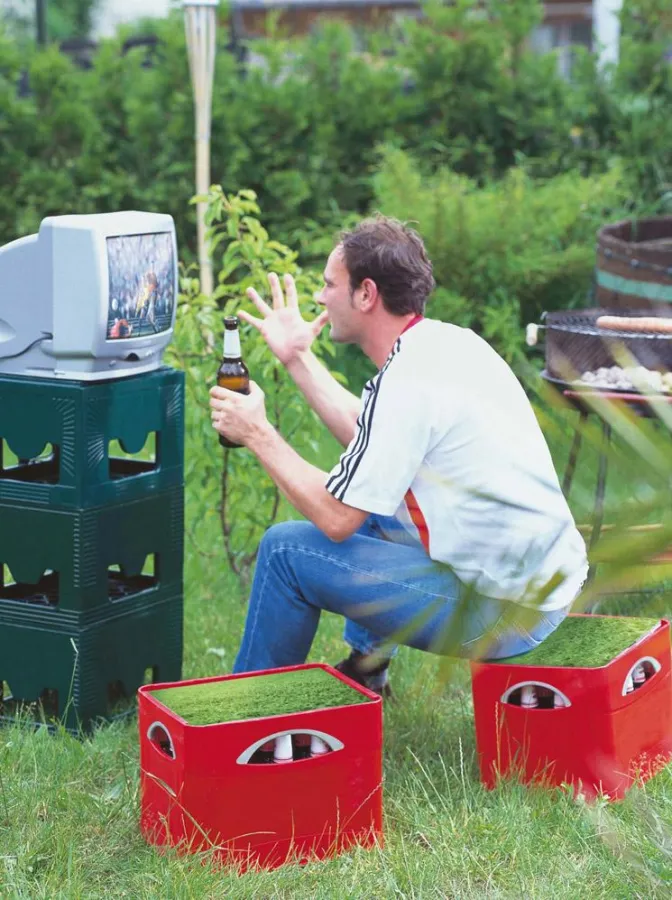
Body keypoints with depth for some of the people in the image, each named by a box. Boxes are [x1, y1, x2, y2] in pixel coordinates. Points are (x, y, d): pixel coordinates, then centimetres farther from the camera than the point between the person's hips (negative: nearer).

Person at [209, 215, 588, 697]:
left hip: (502, 609, -10)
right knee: (371, 495, 29)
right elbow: (370, 437, 19)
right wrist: (298, 359, 23)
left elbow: (335, 518, -16)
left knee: (285, 548, -3)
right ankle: (364, 667, 36)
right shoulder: (448, 342, 6)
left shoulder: (408, 383, -21)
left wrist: (257, 433, -4)